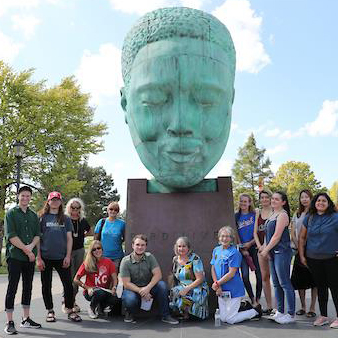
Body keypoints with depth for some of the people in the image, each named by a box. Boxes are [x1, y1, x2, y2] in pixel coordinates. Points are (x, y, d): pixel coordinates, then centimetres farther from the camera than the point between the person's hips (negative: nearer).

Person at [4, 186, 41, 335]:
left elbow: (37, 235, 9)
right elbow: (11, 236, -11)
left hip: (30, 257, 5)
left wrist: (31, 246, -11)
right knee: (12, 288, -2)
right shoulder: (11, 213, -1)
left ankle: (26, 319, 20)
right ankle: (9, 322, 6)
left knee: (28, 287, 10)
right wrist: (26, 249, -13)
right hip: (15, 256, -5)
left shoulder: (33, 215, 13)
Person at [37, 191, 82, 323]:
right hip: (46, 258, -1)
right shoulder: (42, 218, 3)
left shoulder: (65, 219, 8)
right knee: (46, 285, 8)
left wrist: (68, 256, -2)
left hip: (62, 257, 1)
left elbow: (69, 238, 7)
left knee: (68, 284, 1)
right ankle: (50, 311, 24)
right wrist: (39, 258, -6)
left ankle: (70, 310, 13)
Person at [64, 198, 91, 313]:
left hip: (79, 250, 5)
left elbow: (90, 232, 24)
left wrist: (81, 235, 9)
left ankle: (73, 300, 21)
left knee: (77, 276, 9)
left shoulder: (82, 221, 7)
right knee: (70, 276, -7)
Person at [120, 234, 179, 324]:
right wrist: (141, 291, -28)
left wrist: (147, 288, -28)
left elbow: (158, 275, -13)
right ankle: (129, 313, 2)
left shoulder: (149, 257, -4)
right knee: (130, 300, -36)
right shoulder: (125, 261, -11)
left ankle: (165, 315, -13)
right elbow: (126, 284, -15)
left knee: (162, 285, -26)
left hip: (149, 287, 3)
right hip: (133, 289, -2)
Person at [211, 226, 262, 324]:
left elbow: (231, 273, -19)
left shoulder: (234, 252, -15)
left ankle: (256, 310, 17)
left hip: (233, 290, -7)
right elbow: (213, 269, 5)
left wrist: (217, 283, -14)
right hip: (221, 290, 7)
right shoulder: (216, 250, 6)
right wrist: (217, 287, -7)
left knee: (230, 320, -1)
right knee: (223, 319, 11)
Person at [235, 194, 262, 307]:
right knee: (245, 276, -4)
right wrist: (242, 249, -4)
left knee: (259, 275, -1)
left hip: (254, 247, -1)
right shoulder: (236, 216, 6)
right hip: (242, 249, 1)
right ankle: (252, 299, 12)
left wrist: (250, 243, -10)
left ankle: (258, 299, 14)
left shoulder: (255, 215, 2)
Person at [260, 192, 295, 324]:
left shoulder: (282, 214, -12)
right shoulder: (273, 215, 16)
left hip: (282, 252, -9)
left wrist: (266, 249, -9)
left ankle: (291, 315, 5)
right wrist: (265, 247, 5)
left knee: (285, 283, -4)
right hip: (273, 252, 9)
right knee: (276, 284, 14)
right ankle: (280, 312, 23)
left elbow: (277, 236, -16)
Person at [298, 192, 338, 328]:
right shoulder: (309, 218, 5)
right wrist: (301, 256, 6)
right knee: (320, 287, 13)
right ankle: (323, 316, 25)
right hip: (313, 259, 4)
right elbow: (302, 237, 10)